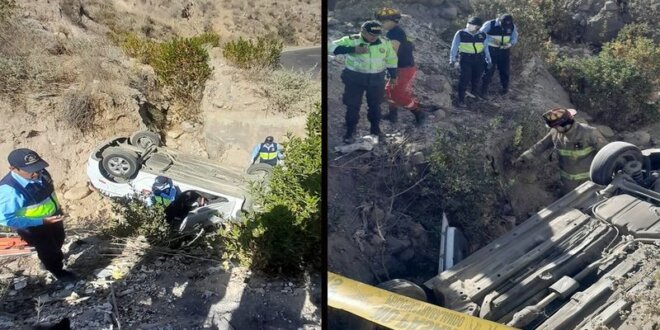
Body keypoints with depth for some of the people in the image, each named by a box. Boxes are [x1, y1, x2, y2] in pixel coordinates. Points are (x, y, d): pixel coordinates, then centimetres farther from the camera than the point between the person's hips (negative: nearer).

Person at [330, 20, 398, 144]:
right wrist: (353, 50, -31)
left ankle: (376, 130, 33)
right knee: (353, 106, 0)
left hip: (377, 79, 3)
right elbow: (332, 47, -23)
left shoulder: (385, 43, -3)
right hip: (355, 79, -3)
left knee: (375, 105, 15)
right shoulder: (351, 40, -14)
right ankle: (349, 133, 15)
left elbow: (391, 59, 12)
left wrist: (393, 77, 15)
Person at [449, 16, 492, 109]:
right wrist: (453, 60, -9)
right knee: (464, 79, -8)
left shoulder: (482, 35, 3)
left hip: (479, 59, 3)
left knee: (476, 79, 12)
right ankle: (461, 100, 0)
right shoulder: (460, 33, -6)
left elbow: (486, 48, 13)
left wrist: (488, 60, 14)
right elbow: (454, 47, -3)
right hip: (466, 59, -3)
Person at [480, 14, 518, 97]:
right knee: (489, 70, -3)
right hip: (491, 51, -3)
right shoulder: (490, 24, -16)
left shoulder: (512, 26, -5)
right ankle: (484, 90, 7)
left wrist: (510, 44, -16)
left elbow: (514, 38, 6)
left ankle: (505, 88, 32)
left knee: (504, 70, 13)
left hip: (504, 51, 4)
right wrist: (491, 39, -26)